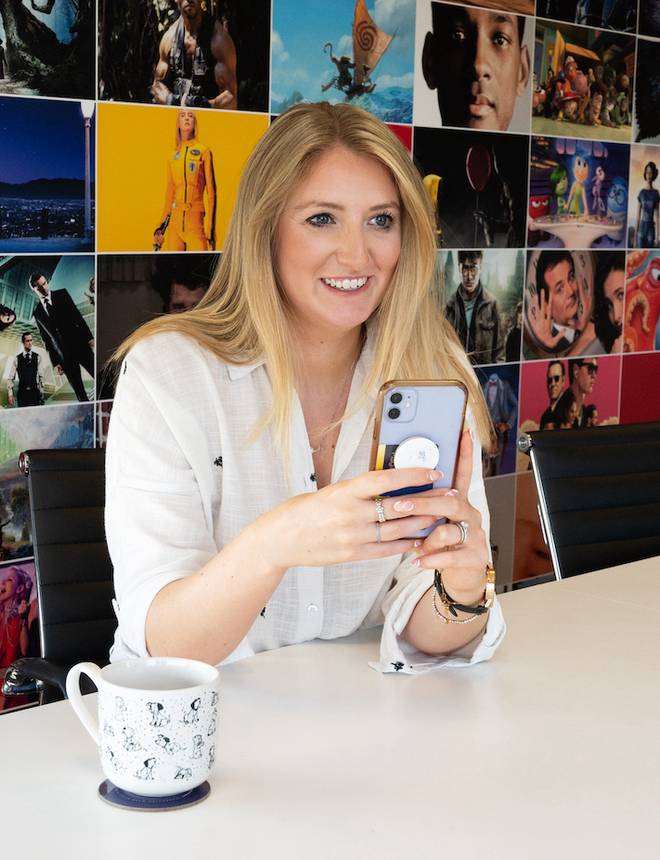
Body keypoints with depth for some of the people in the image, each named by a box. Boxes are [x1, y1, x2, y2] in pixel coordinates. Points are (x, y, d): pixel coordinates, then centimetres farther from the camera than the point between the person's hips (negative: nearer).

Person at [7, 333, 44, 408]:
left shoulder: (37, 357, 4)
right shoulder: (17, 358, 4)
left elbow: (41, 376, 5)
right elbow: (11, 378, 4)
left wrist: (41, 393, 2)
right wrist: (10, 394, -3)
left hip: (35, 392, 0)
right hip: (22, 392, 0)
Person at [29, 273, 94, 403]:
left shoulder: (61, 294, 8)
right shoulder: (37, 314, 12)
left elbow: (77, 316, 0)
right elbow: (47, 340, 12)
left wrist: (89, 337, -10)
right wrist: (55, 363, 6)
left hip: (81, 345, -1)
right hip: (64, 357, 2)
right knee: (79, 393, 0)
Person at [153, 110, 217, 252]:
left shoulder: (203, 151, 2)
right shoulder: (173, 156, 15)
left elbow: (211, 190, -1)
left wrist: (211, 229, -7)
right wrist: (161, 225, 14)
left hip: (195, 217, -4)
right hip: (175, 219, 4)